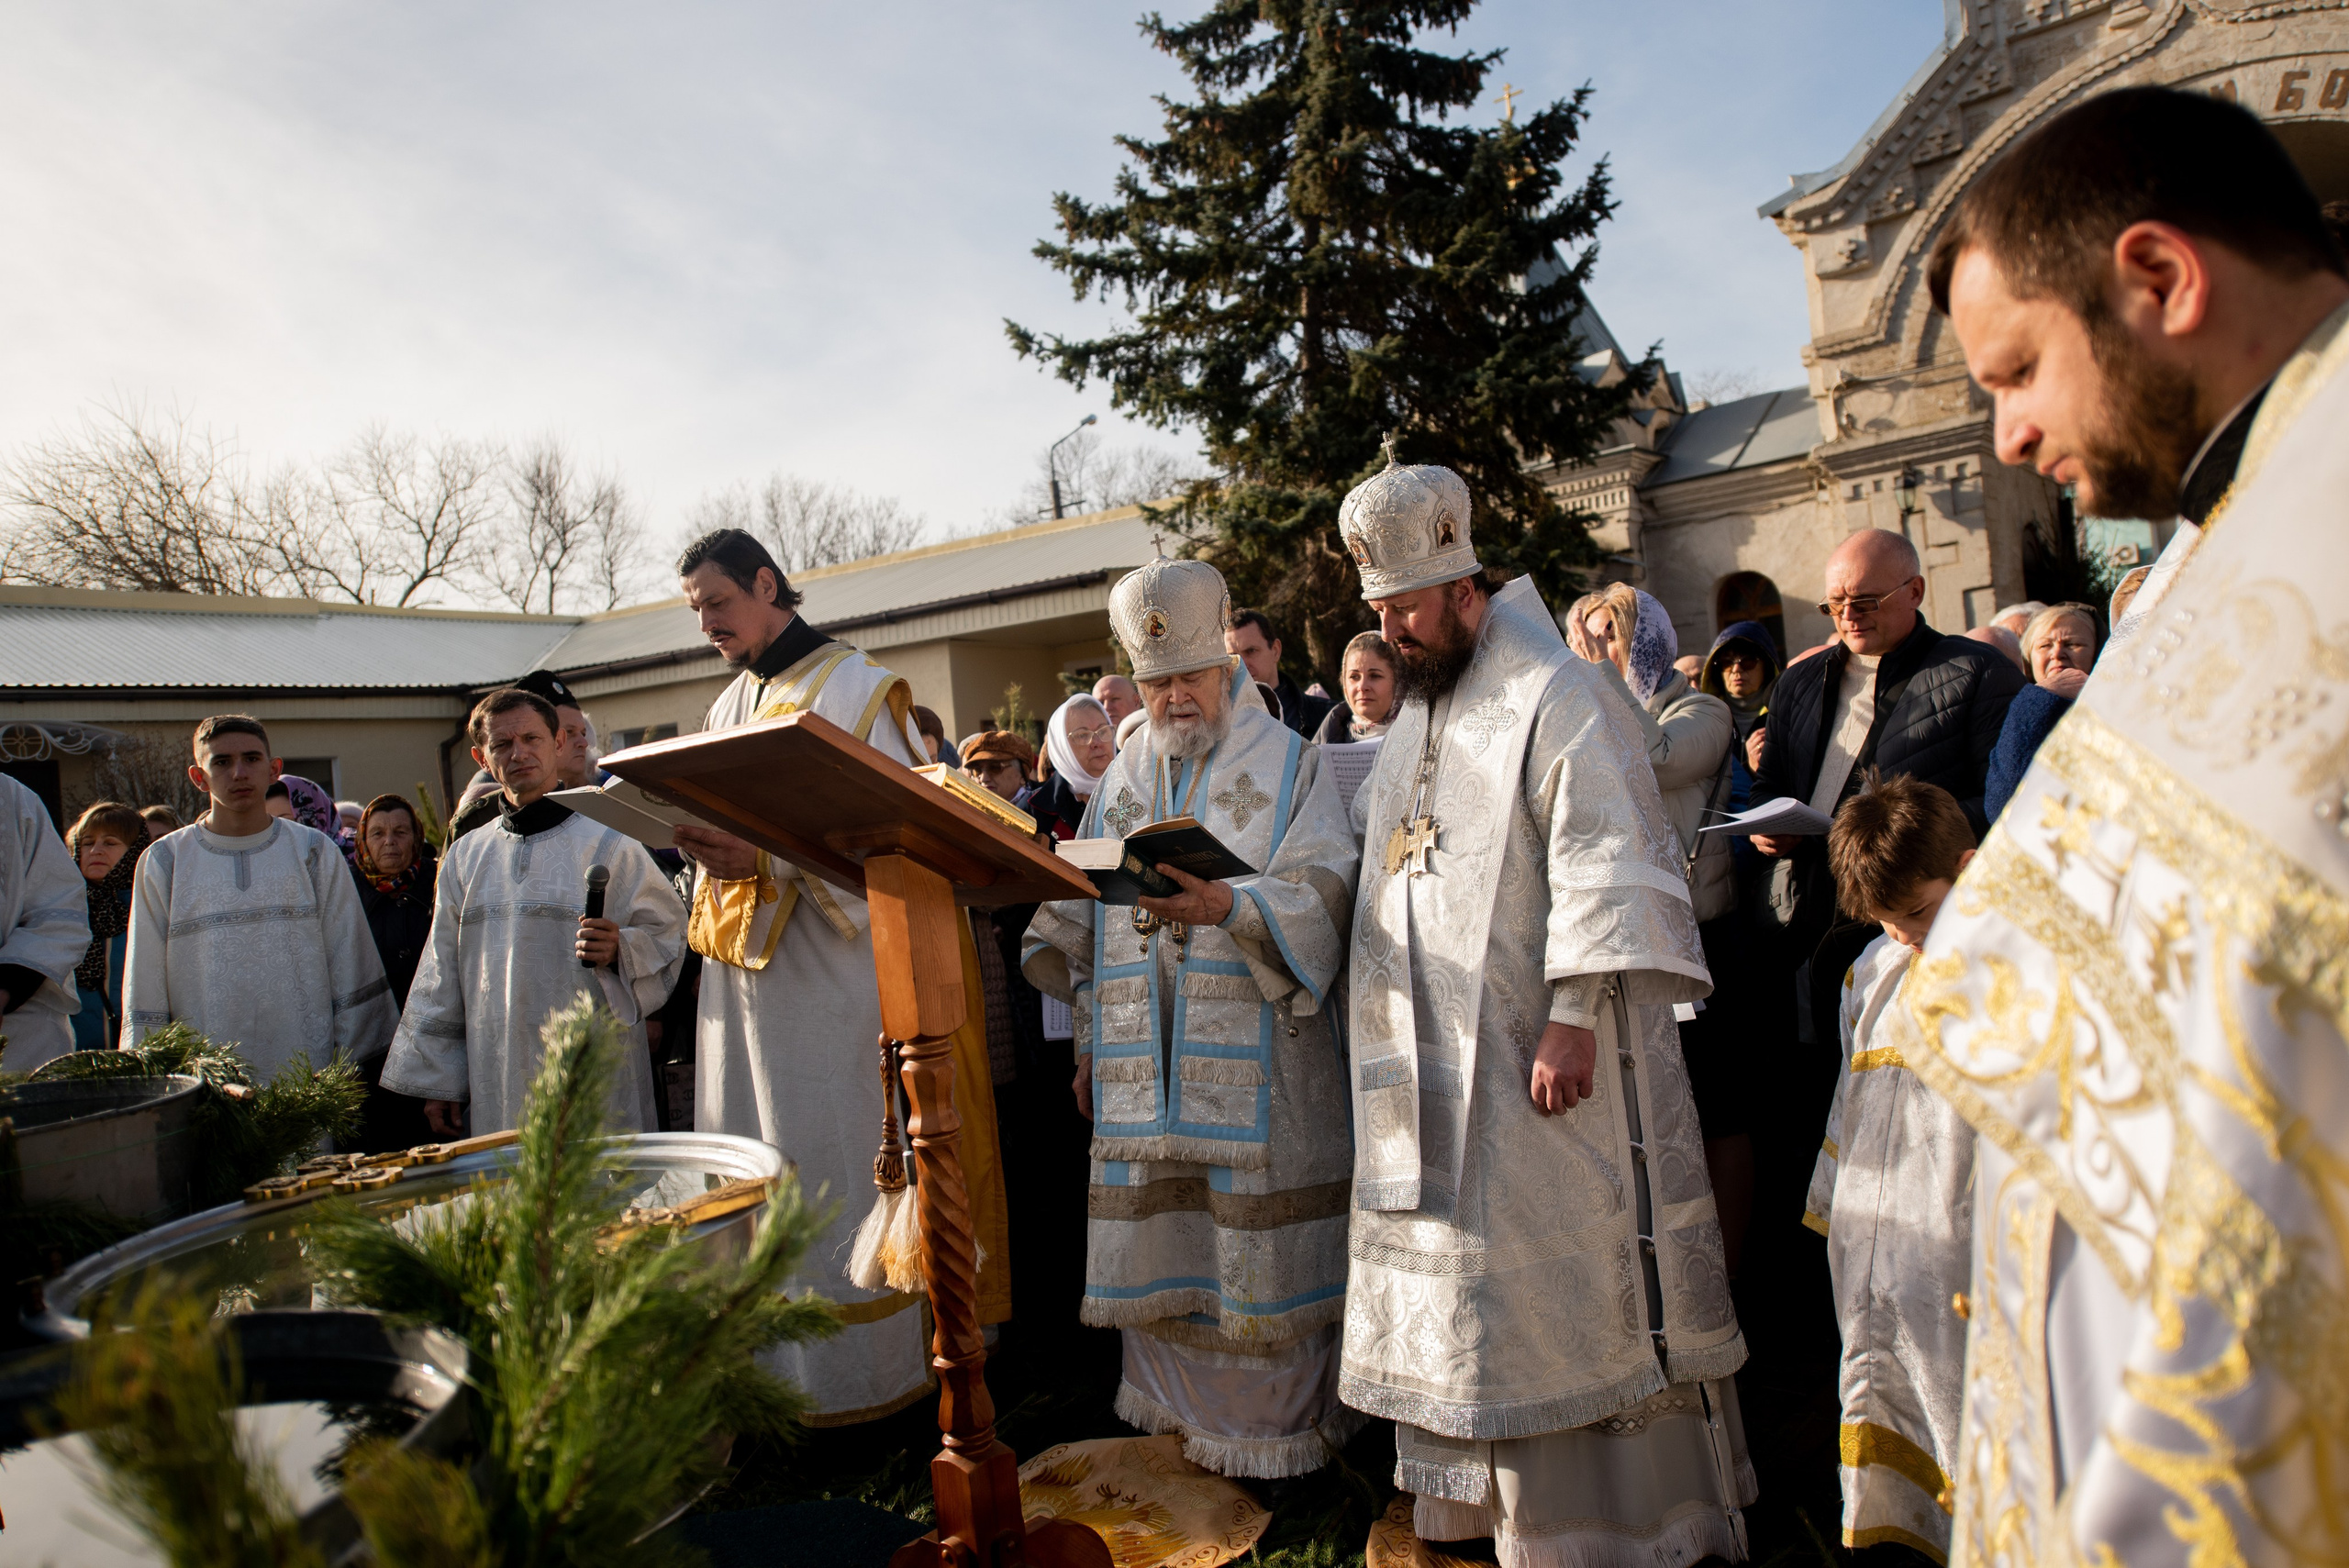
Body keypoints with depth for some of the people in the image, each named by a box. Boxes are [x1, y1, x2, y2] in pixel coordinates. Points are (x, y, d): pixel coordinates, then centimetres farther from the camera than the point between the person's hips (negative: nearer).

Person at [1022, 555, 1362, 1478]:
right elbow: (1082, 914, 17)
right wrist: (1090, 1038, 13)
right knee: (1158, 1238, 9)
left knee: (1258, 1242, 1)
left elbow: (1323, 891, -12)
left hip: (1257, 1059, -4)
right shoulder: (1122, 780, 15)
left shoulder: (1290, 764, 1)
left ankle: (1277, 1425, 18)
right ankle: (1186, 1410, 27)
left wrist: (1228, 907, -29)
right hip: (1143, 1063, 4)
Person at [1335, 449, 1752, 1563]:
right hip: (1445, 1063, 8)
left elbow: (1604, 867, -18)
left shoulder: (1553, 696, -11)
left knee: (1569, 1279, 1)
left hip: (1543, 1058, -8)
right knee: (1469, 1281, 15)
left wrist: (1574, 1016, -24)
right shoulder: (1416, 721, 16)